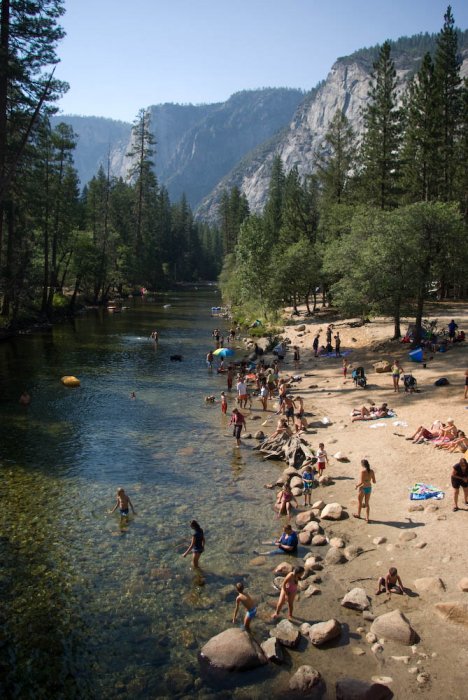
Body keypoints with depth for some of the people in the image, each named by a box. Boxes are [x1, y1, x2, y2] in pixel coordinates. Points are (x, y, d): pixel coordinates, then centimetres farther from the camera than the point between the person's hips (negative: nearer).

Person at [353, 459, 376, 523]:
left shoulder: (363, 471, -21)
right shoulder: (372, 471, -5)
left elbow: (361, 482, -23)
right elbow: (374, 481, 1)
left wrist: (357, 485, -5)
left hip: (363, 488, -5)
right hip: (369, 488, 5)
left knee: (359, 502, 20)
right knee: (367, 503, 17)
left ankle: (358, 514, 39)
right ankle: (367, 518, 16)